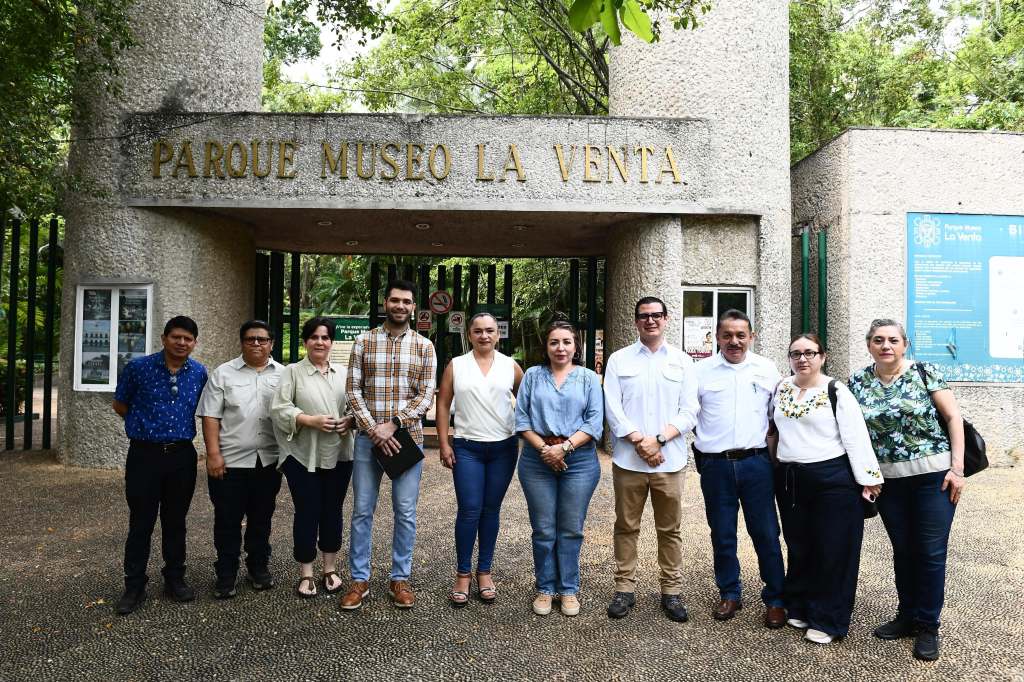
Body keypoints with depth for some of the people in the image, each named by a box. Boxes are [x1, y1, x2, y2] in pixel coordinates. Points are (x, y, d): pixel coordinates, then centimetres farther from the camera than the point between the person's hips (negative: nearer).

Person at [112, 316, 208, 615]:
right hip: (144, 455, -2)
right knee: (141, 523, 5)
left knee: (176, 522, 13)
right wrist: (146, 424, 7)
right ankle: (134, 586, 17)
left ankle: (175, 578, 26)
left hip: (182, 455, 2)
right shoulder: (138, 367, -6)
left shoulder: (199, 373, 2)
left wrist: (179, 429, 9)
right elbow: (120, 405, 7)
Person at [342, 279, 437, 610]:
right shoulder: (363, 341, 3)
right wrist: (374, 429, -12)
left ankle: (400, 578, 20)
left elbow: (426, 395, -3)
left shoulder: (424, 346, 3)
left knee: (406, 511, 6)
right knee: (362, 510, 6)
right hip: (368, 436, 0)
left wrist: (392, 424, -13)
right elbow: (353, 390, -1)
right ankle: (359, 579, 19)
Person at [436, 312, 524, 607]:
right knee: (469, 511, -3)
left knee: (491, 511, 9)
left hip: (503, 448, 1)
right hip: (467, 448, -1)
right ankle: (462, 574, 12)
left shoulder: (511, 366, 4)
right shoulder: (456, 366, 2)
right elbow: (443, 405, 3)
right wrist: (444, 444, -2)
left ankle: (484, 571, 22)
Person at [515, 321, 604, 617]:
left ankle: (569, 589, 20)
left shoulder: (589, 378, 6)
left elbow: (595, 422, -3)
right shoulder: (533, 376, 8)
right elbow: (521, 418, 3)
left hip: (580, 460, -1)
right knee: (543, 529, 7)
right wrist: (544, 448, -9)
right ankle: (545, 589, 21)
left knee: (571, 529, 7)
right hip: (538, 459, 1)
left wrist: (564, 447, -13)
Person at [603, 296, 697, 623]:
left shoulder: (682, 361, 6)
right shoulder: (619, 359, 5)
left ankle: (671, 591, 22)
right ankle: (624, 589, 21)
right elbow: (612, 409, -2)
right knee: (626, 527, 8)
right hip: (628, 459, 0)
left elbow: (689, 413, 0)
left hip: (670, 461, 0)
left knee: (670, 529, 9)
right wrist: (640, 442, -12)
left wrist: (658, 439, -12)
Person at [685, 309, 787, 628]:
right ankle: (729, 594, 27)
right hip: (715, 465, 0)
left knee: (766, 533, 5)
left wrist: (772, 443, 3)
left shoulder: (766, 368, 5)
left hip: (756, 462, 0)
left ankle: (774, 599, 20)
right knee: (722, 535, 11)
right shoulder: (701, 369, 2)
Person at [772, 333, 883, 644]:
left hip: (833, 479, -5)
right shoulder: (781, 389, 8)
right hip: (790, 479, 5)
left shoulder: (836, 391, -8)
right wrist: (777, 471, 15)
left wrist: (868, 478, -13)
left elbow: (856, 436, -10)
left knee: (833, 551, 3)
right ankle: (800, 607, 31)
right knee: (798, 547, 15)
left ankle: (828, 620, 16)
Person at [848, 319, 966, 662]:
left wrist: (957, 468, -9)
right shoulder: (857, 382, 2)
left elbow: (953, 417, -4)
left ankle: (928, 627, 19)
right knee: (903, 550, 13)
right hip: (889, 480, 3)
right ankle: (907, 616, 30)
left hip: (933, 475, -3)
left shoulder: (924, 373, -6)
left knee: (931, 553, 4)